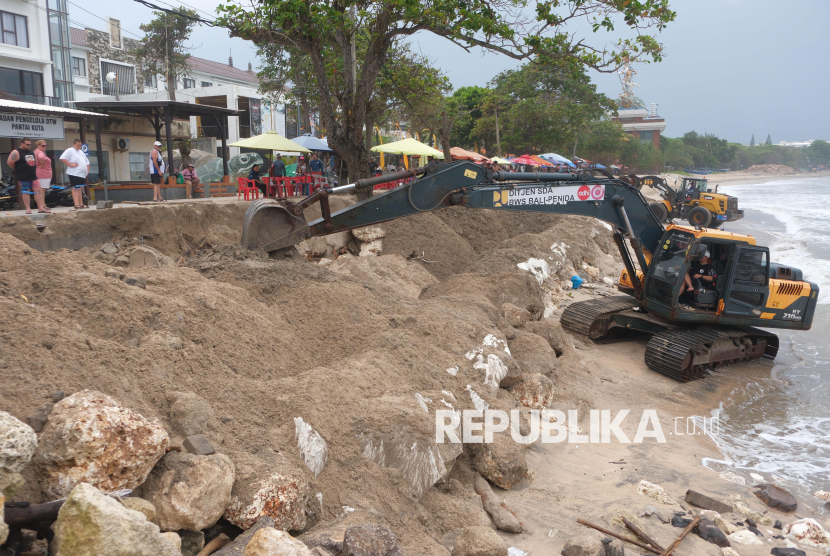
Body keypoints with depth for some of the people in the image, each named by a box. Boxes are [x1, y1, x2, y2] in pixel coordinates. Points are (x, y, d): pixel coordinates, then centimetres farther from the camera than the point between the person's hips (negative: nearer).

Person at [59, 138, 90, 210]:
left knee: (80, 188, 12)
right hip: (74, 174, -8)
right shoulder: (69, 150, -3)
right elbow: (62, 158, -16)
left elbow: (87, 161, 30)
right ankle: (77, 204, -12)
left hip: (82, 174, 8)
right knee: (76, 188, -10)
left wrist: (87, 170, 16)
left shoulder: (81, 152, 23)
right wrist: (70, 165, -18)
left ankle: (81, 204, 17)